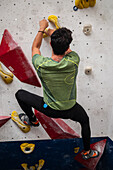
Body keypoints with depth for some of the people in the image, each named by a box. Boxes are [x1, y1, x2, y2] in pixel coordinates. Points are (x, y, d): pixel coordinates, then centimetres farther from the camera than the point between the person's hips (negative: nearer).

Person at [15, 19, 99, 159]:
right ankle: (87, 152, 47)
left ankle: (32, 120, 42)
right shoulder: (73, 62, -28)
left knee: (20, 94, 20)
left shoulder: (41, 65, -28)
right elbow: (66, 47, -3)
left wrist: (42, 29, 11)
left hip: (49, 109, -1)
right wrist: (50, 31, 13)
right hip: (70, 110, 1)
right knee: (85, 121, 35)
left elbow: (35, 47, -4)